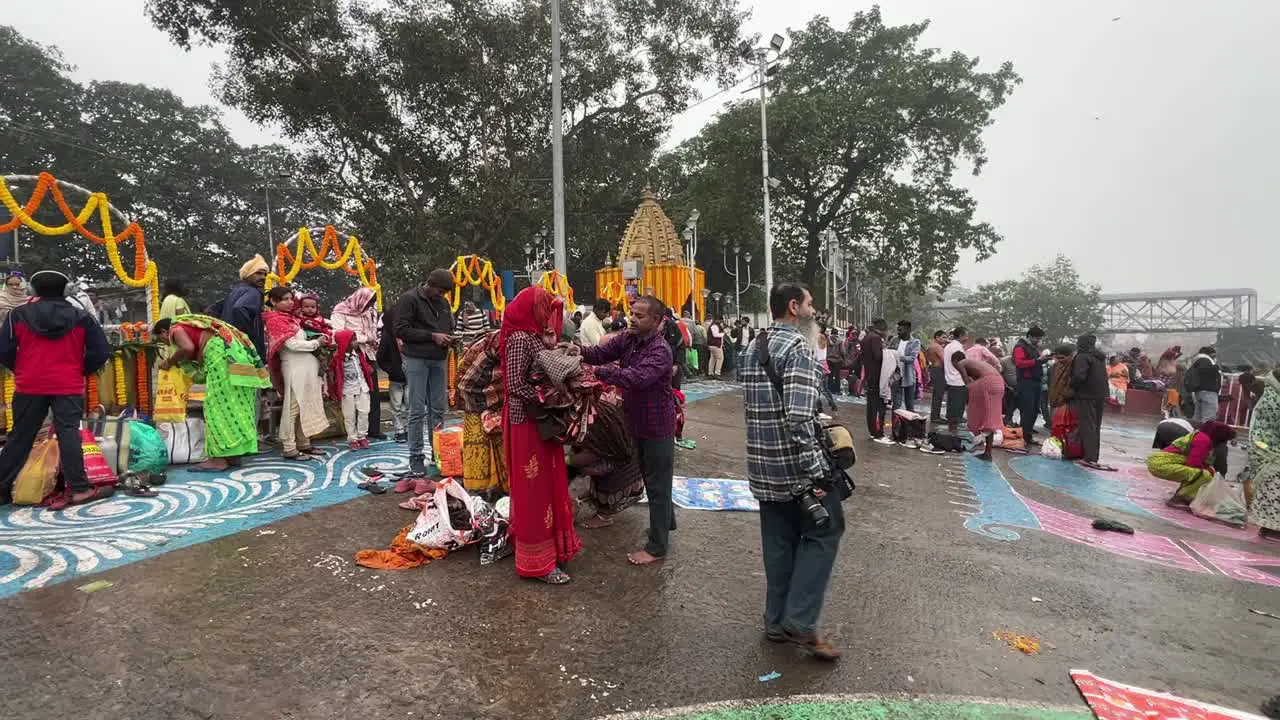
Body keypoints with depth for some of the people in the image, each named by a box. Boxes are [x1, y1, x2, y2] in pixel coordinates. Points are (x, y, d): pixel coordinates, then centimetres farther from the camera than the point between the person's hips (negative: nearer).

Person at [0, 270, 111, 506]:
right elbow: (100, 352, 1)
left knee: (20, 436, 12)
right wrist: (81, 371, 15)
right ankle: (79, 489, -8)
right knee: (68, 434, -4)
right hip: (69, 386, -1)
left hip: (29, 385, 1)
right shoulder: (81, 317, 4)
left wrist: (20, 371, 19)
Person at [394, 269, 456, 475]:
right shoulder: (409, 299, -6)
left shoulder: (443, 302, 14)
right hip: (417, 360, -6)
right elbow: (400, 330, -13)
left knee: (438, 410, 9)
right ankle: (416, 456, 4)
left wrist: (448, 337, 2)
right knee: (417, 410, -4)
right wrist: (432, 336, -16)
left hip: (439, 360, 6)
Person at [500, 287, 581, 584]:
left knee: (548, 484, 17)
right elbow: (515, 386, -22)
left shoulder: (535, 337, 10)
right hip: (528, 422, -9)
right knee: (533, 489, -1)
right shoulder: (520, 339, -17)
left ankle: (551, 545, 33)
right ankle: (537, 562, 11)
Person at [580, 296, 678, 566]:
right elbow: (601, 352, -6)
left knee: (657, 483, 2)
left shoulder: (659, 350, -25)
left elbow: (636, 377, -38)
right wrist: (581, 352, -26)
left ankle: (657, 545, 14)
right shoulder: (628, 340, 0)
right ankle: (666, 520, 45)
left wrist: (596, 370, -43)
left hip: (657, 426, -8)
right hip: (638, 423, 8)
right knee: (650, 477, 24)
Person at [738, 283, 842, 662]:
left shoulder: (752, 348, 12)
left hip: (763, 464, 8)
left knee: (779, 539, 15)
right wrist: (815, 472, -23)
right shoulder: (798, 347, -16)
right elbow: (799, 417, -25)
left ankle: (777, 621, 24)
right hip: (794, 464, -8)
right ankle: (800, 620, 5)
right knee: (824, 530, 6)